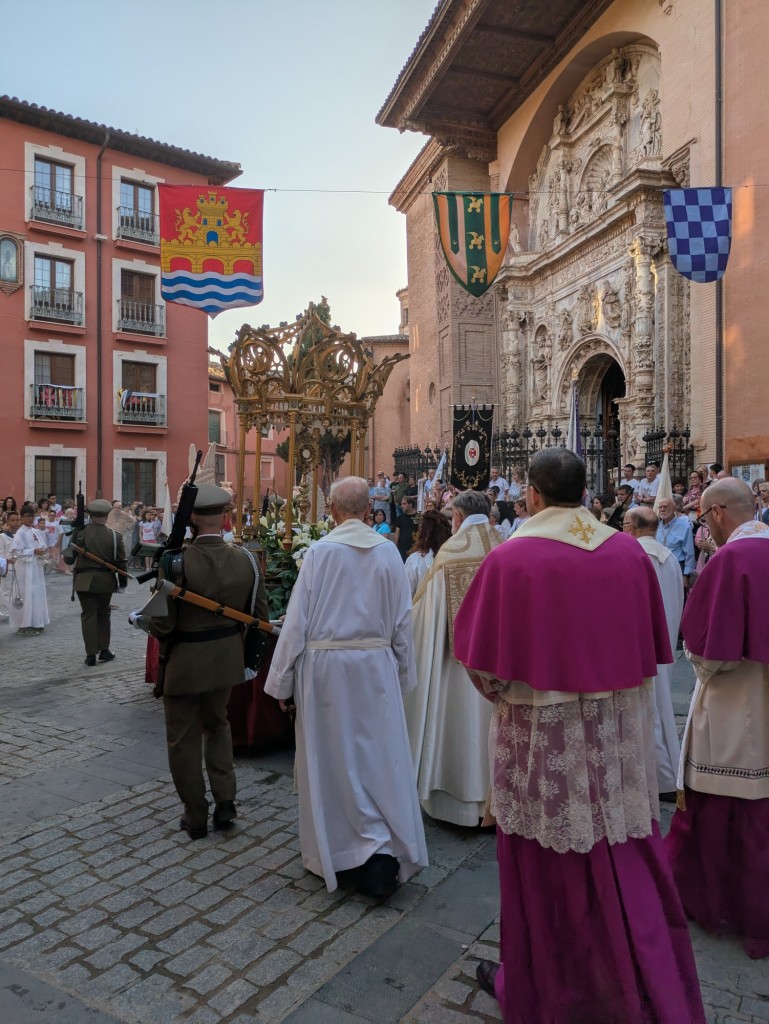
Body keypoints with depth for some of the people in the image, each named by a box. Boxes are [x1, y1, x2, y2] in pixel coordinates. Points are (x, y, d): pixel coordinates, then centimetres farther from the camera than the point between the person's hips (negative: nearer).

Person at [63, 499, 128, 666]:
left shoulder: (80, 533, -9)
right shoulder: (114, 536, -6)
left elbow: (69, 558, -11)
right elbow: (120, 562, -3)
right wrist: (123, 581, 9)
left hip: (84, 581, -1)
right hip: (106, 581, 1)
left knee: (88, 615, 5)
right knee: (104, 615, 17)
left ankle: (91, 654, 5)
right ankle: (104, 650, 21)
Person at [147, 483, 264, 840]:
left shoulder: (177, 562, -22)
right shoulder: (245, 559, -9)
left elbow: (161, 624, -19)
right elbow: (260, 615, -1)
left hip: (184, 662, -4)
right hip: (226, 659, 4)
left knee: (184, 739, 14)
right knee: (217, 725, 26)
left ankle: (195, 817, 26)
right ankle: (224, 802, 24)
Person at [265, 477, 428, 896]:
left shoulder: (320, 551, -10)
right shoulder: (388, 551, -3)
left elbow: (298, 618, -8)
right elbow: (402, 619, 3)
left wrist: (282, 680, 0)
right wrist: (403, 674, 14)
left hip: (325, 665, -2)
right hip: (376, 665, 2)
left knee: (331, 760, 11)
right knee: (378, 756, 11)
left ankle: (336, 852, 25)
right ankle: (384, 853, 11)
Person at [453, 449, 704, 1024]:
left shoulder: (511, 557, -16)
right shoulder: (629, 552, -3)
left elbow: (485, 664, -13)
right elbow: (652, 647, 7)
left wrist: (506, 693, 7)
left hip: (542, 739, -4)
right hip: (621, 736, 4)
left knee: (545, 870, 14)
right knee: (626, 866, 20)